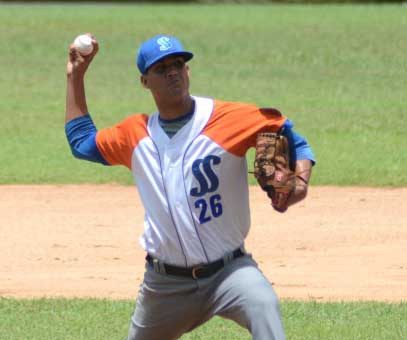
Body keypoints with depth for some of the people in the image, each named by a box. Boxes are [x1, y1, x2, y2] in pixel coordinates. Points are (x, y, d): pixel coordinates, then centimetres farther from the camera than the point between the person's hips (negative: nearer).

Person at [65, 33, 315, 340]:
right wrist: (75, 76, 20)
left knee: (263, 305, -34)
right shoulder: (136, 134, 6)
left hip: (228, 269, -4)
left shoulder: (231, 119, -7)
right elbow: (81, 142, 23)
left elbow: (291, 139, -1)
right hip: (165, 283, 4)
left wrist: (300, 182, -20)